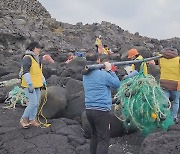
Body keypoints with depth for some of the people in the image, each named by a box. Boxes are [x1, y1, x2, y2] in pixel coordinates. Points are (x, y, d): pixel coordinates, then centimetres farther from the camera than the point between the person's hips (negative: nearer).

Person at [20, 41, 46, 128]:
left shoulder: (36, 58, 13)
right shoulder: (27, 58, -17)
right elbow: (25, 72, -27)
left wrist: (43, 81, 20)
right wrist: (30, 84, -31)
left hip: (36, 85, 9)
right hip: (29, 85, -9)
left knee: (36, 103, 9)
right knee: (33, 103, -11)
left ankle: (32, 120, 21)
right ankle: (24, 119, 6)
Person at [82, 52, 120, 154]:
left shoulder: (85, 75, 8)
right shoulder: (103, 74, -13)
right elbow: (117, 84, -2)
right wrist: (109, 70, 4)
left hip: (89, 110, 7)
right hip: (101, 110, -7)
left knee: (95, 136, 23)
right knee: (103, 140, -2)